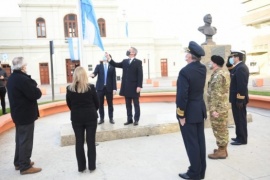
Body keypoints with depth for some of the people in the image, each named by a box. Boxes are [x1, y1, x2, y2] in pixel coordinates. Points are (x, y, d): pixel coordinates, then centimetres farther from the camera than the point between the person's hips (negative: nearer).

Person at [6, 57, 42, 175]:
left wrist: (33, 87, 1)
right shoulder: (23, 79, -23)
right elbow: (36, 95, -23)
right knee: (25, 141, 0)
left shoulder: (11, 78, 9)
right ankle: (25, 166, 9)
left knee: (20, 139, 19)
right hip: (26, 115, -10)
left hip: (18, 113, 10)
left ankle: (18, 162, 31)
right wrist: (37, 89, -5)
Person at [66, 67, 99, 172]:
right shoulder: (91, 87, -11)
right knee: (91, 141, 7)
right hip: (91, 117, -1)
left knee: (79, 142, 10)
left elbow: (69, 104, 4)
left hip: (76, 118, 2)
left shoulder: (69, 89, -7)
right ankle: (91, 166, 15)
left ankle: (81, 167, 18)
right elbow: (97, 104, -2)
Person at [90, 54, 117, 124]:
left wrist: (114, 88, -6)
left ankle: (111, 118, 18)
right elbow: (95, 73, -10)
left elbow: (114, 78, 0)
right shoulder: (98, 66, 7)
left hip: (109, 88, -1)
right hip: (100, 88, 1)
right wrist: (93, 75, -35)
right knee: (100, 104, 6)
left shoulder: (112, 67, 4)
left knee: (110, 104, 7)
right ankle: (101, 118, 16)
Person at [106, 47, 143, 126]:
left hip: (134, 87, -5)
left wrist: (139, 86, -16)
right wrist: (109, 59, -7)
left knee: (136, 104, 4)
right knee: (128, 104, 10)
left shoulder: (138, 62, -4)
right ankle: (129, 119, 18)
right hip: (126, 87, 6)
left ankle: (136, 120, 11)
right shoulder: (125, 61, 14)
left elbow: (140, 75, -10)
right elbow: (116, 65, 6)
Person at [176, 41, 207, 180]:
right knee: (200, 141, 15)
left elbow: (182, 95, -23)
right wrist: (195, 59, 13)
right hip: (200, 109, 8)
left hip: (189, 112, -8)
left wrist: (181, 115, -15)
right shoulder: (203, 68, 2)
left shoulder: (185, 71, -22)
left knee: (191, 143, 3)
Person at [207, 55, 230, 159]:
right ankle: (223, 149, 27)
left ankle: (221, 151, 11)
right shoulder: (221, 74, 13)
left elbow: (217, 95, -23)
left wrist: (213, 109, -22)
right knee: (222, 129, 16)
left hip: (218, 108, -10)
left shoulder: (218, 75, -20)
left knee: (219, 130, 0)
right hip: (221, 107, 10)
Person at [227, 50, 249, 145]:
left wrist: (239, 100, -24)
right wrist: (229, 65, 9)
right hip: (237, 98, 10)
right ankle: (240, 136, 28)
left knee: (240, 119, -1)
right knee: (239, 118, 17)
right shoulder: (238, 67, 14)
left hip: (238, 98, -10)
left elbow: (242, 85, -24)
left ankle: (242, 139, 8)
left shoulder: (241, 68, -19)